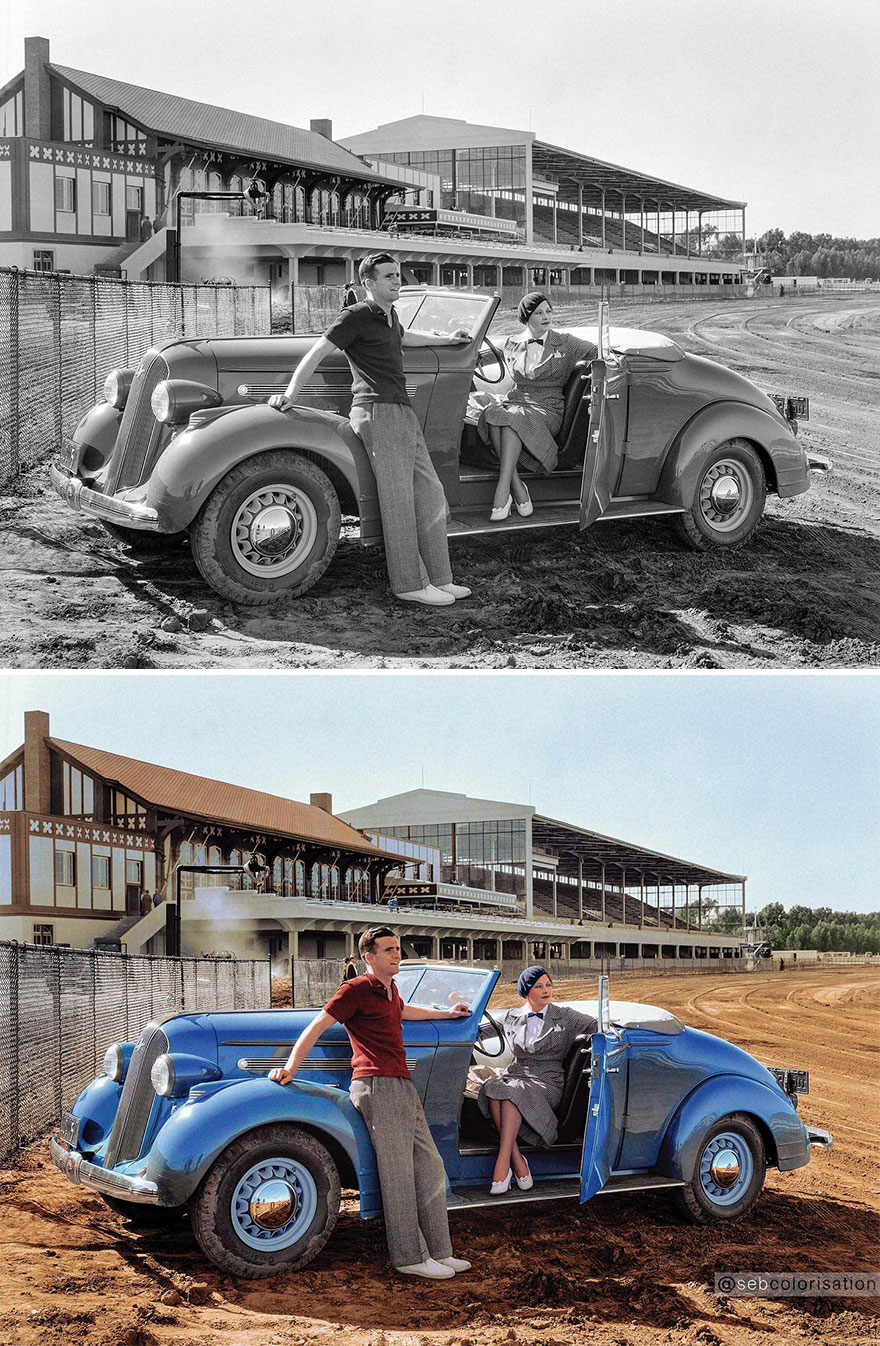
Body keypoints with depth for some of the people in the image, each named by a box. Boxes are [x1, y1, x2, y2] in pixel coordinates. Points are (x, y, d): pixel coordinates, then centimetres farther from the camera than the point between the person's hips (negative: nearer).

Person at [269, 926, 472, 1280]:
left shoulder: (389, 989, 22)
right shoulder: (357, 989, -4)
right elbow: (318, 1025, -9)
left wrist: (446, 1013, 54)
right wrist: (291, 1066, -17)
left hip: (402, 1088, 10)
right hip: (378, 1087, -10)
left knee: (430, 1168, 10)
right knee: (398, 1175, -8)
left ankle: (438, 1252, 16)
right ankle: (409, 1258, -3)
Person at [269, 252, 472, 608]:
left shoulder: (388, 315, 22)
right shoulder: (356, 316, -4)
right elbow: (318, 351, -10)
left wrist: (445, 340, 56)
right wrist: (291, 393, -19)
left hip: (402, 414, 9)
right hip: (378, 412, -9)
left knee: (429, 496, 8)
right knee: (398, 501, -9)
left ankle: (438, 579, 12)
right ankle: (409, 584, -6)